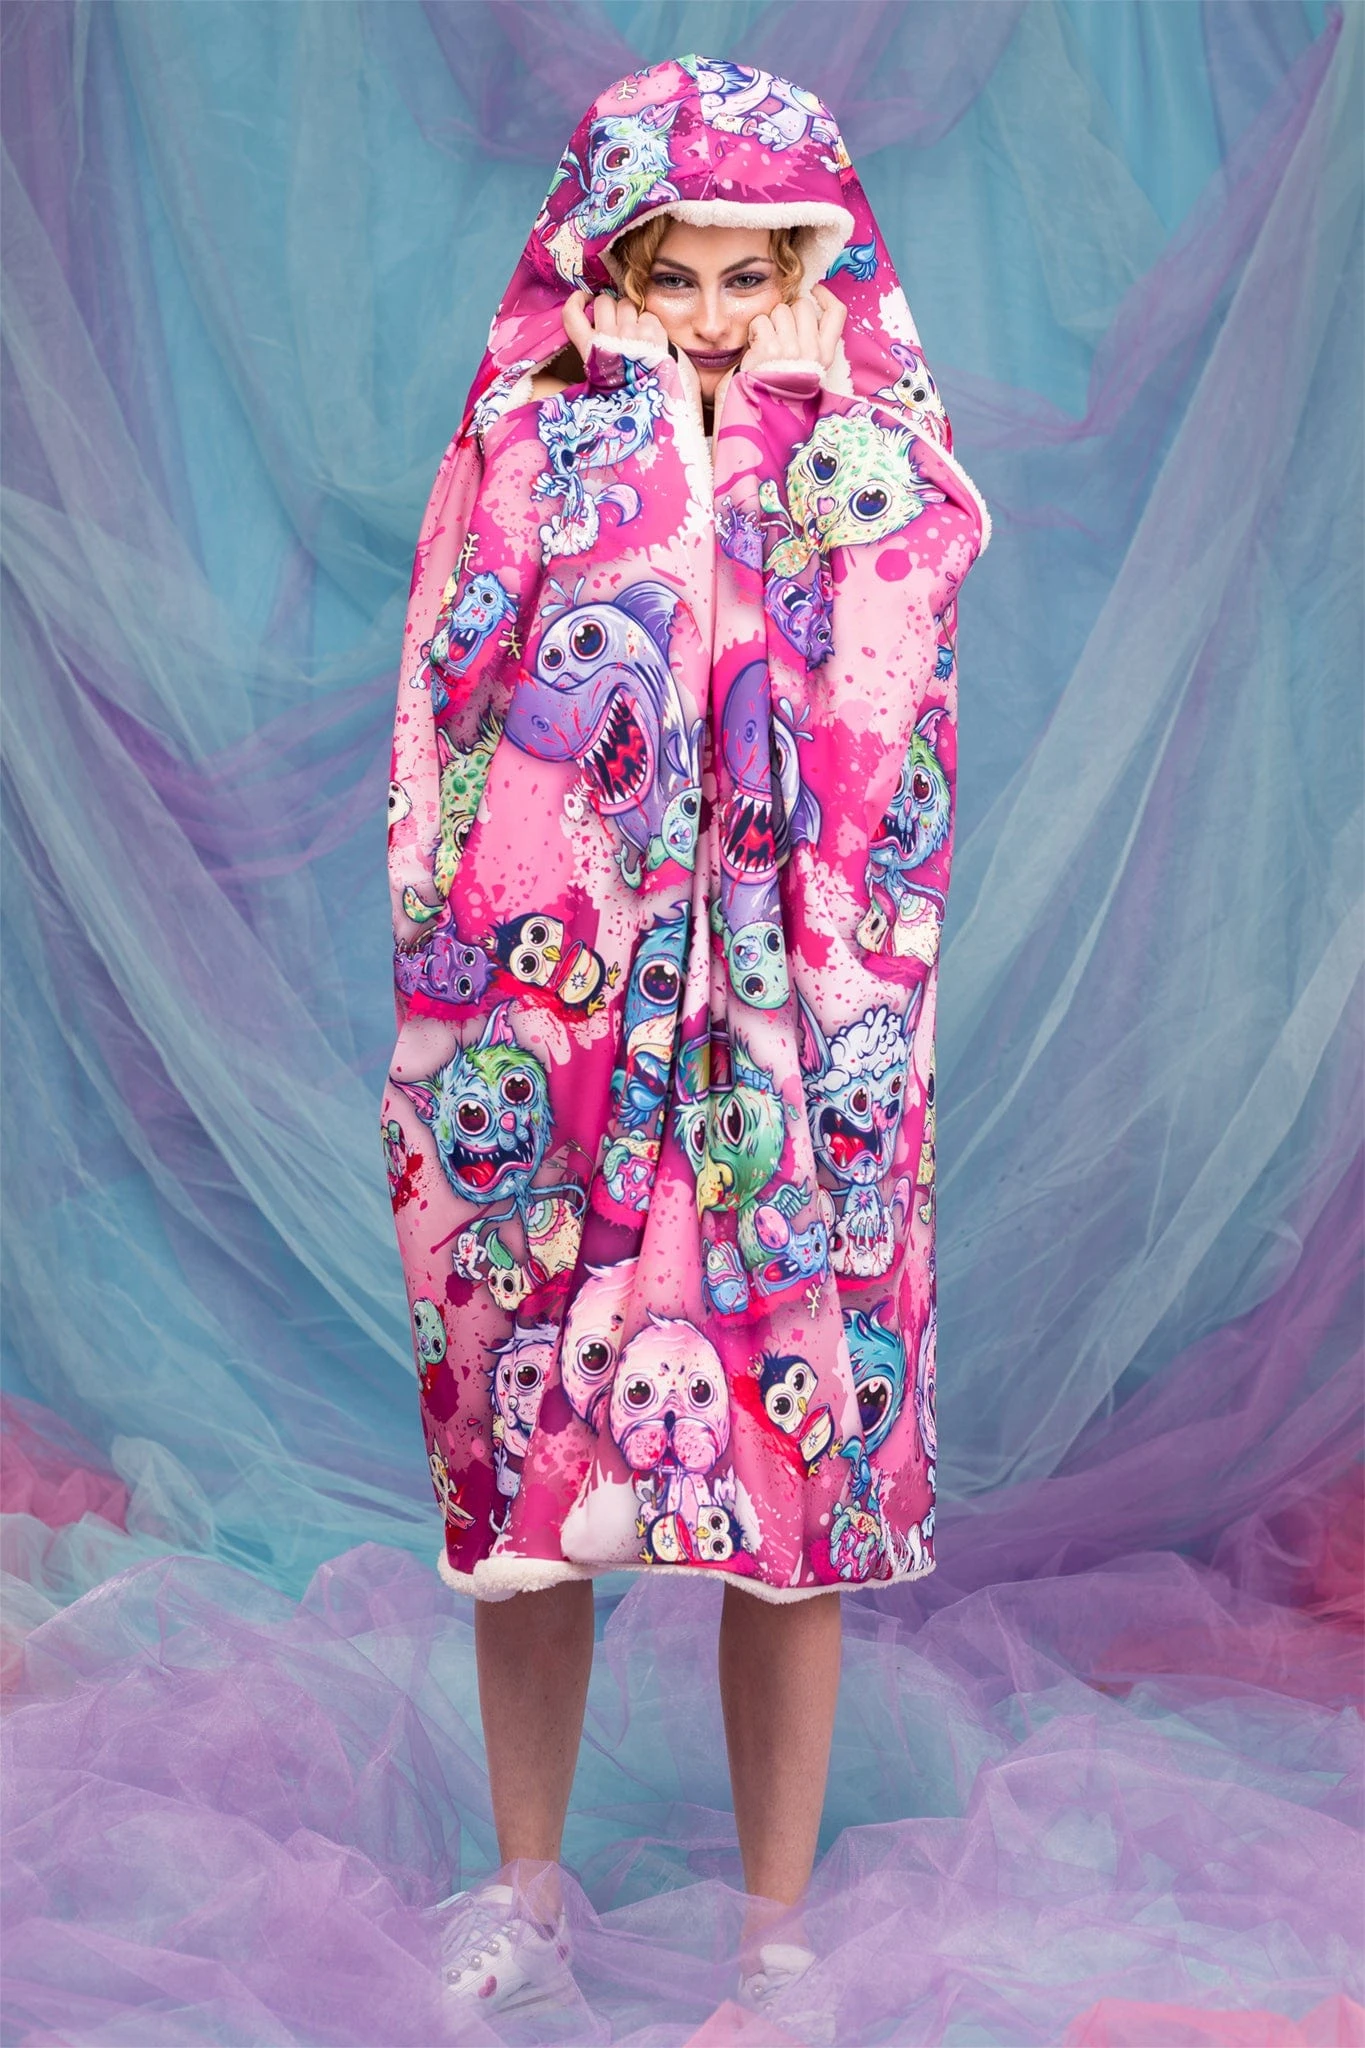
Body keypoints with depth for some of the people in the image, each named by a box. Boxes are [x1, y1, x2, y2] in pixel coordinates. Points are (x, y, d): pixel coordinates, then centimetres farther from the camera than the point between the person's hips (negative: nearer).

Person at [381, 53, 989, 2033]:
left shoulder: (874, 459, 4)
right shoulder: (522, 442, 3)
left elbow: (869, 716, -13)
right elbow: (528, 695, -14)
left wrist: (788, 432, -9)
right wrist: (648, 429, -11)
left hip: (789, 1037, 0)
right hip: (550, 1022, 0)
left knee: (793, 1482, 3)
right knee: (525, 1472, 8)